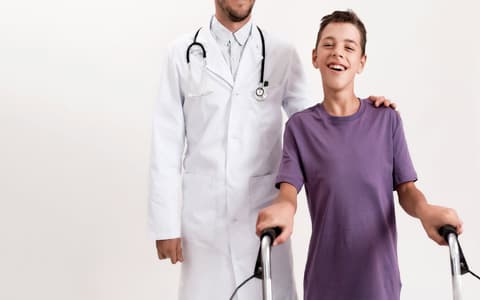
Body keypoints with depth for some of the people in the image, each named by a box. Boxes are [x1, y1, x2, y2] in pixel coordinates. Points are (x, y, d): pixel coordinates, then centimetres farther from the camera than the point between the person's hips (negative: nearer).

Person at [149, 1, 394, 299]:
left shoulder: (282, 54, 2)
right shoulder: (183, 53, 0)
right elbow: (167, 143, -1)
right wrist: (166, 224, -3)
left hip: (263, 212, 1)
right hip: (203, 214, 0)